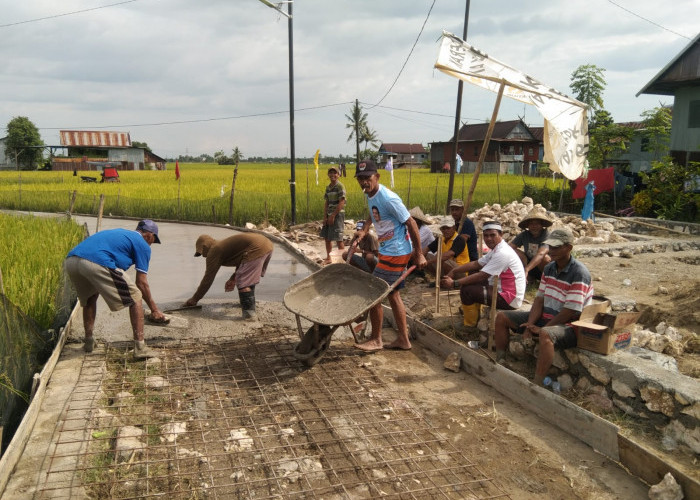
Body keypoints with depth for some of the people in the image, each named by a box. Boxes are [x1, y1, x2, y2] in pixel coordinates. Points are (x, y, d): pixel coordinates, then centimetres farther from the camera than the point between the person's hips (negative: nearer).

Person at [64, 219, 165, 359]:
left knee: (89, 297, 34)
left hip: (70, 261, 8)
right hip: (97, 263, -8)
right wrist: (154, 310, 22)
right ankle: (140, 347, 4)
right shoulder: (143, 245, 14)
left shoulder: (118, 233, 37)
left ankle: (89, 341, 36)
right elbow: (141, 283, 12)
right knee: (135, 298, 6)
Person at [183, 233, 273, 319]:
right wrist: (233, 278, 28)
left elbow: (208, 279, 5)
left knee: (243, 282, -3)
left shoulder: (214, 252, 2)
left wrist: (194, 299, 14)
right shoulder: (224, 244, 28)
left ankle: (249, 312, -3)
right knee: (249, 279, 26)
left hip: (256, 249, -10)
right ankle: (249, 303, 37)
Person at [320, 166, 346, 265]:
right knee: (327, 237, 12)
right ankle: (328, 258, 24)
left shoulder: (340, 186, -10)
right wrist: (325, 217, 3)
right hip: (329, 215, 8)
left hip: (338, 214, -8)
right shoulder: (328, 187, 12)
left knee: (338, 238, -7)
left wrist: (333, 216, -15)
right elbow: (326, 203, 13)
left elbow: (341, 203, -15)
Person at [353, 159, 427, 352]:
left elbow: (411, 224, -18)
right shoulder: (369, 194, 5)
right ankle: (403, 339, 27)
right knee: (393, 294, 16)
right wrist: (364, 230, 9)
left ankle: (376, 339, 11)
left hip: (395, 253, -10)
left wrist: (419, 254, -14)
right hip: (387, 251, 10)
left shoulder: (388, 198, -22)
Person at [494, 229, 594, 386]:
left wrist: (541, 328, -18)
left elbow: (571, 311, -21)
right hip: (545, 318, 9)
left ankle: (536, 385, -40)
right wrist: (530, 324, -10)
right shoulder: (549, 268, 7)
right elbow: (540, 299, 5)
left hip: (569, 326, -9)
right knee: (502, 318, 3)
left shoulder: (579, 273, -18)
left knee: (546, 334, -43)